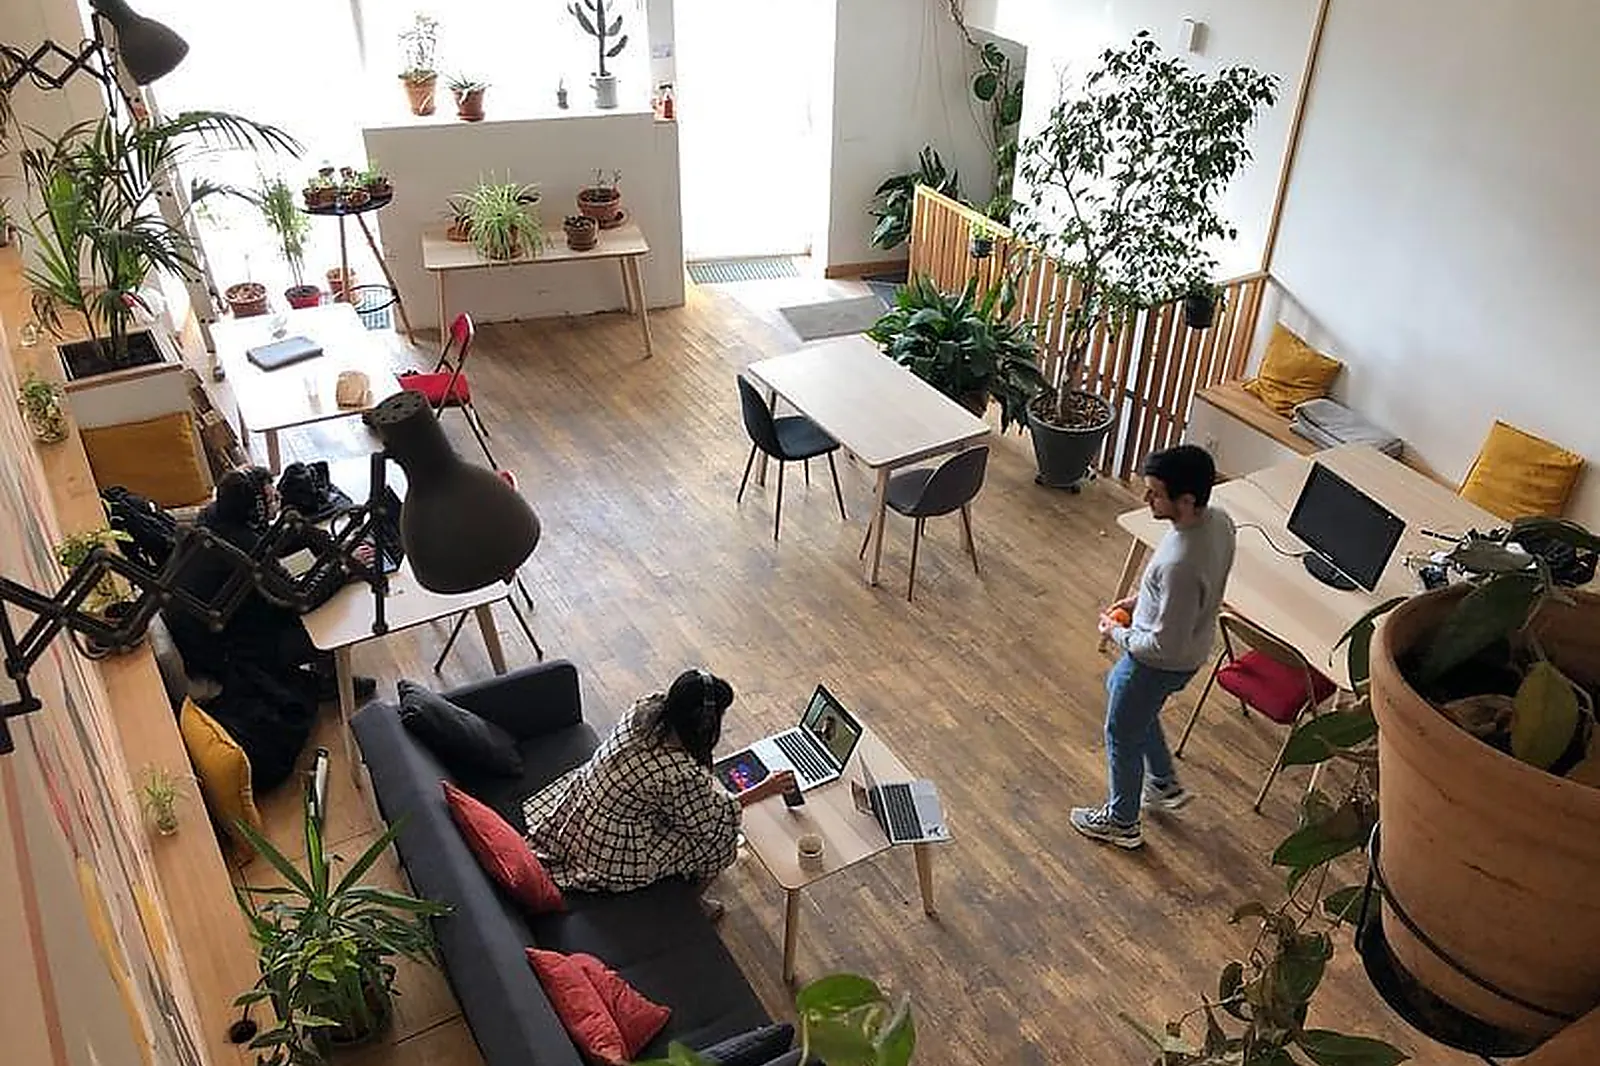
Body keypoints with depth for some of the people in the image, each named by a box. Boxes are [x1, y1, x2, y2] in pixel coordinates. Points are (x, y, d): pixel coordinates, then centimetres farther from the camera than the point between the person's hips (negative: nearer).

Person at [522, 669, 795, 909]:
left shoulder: (646, 708, -14)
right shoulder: (681, 775, -32)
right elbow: (709, 820, -12)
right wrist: (762, 791, -4)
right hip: (609, 856, -8)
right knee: (721, 836, 3)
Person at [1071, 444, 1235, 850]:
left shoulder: (1180, 563, -41)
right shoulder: (1218, 519, -13)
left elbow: (1165, 645, -31)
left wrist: (1117, 634, -14)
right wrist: (1139, 600, 8)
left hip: (1162, 663, -9)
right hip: (1192, 649, 9)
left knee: (1123, 734, 16)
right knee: (1117, 686, 33)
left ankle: (1122, 822, 42)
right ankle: (1165, 784, 47)